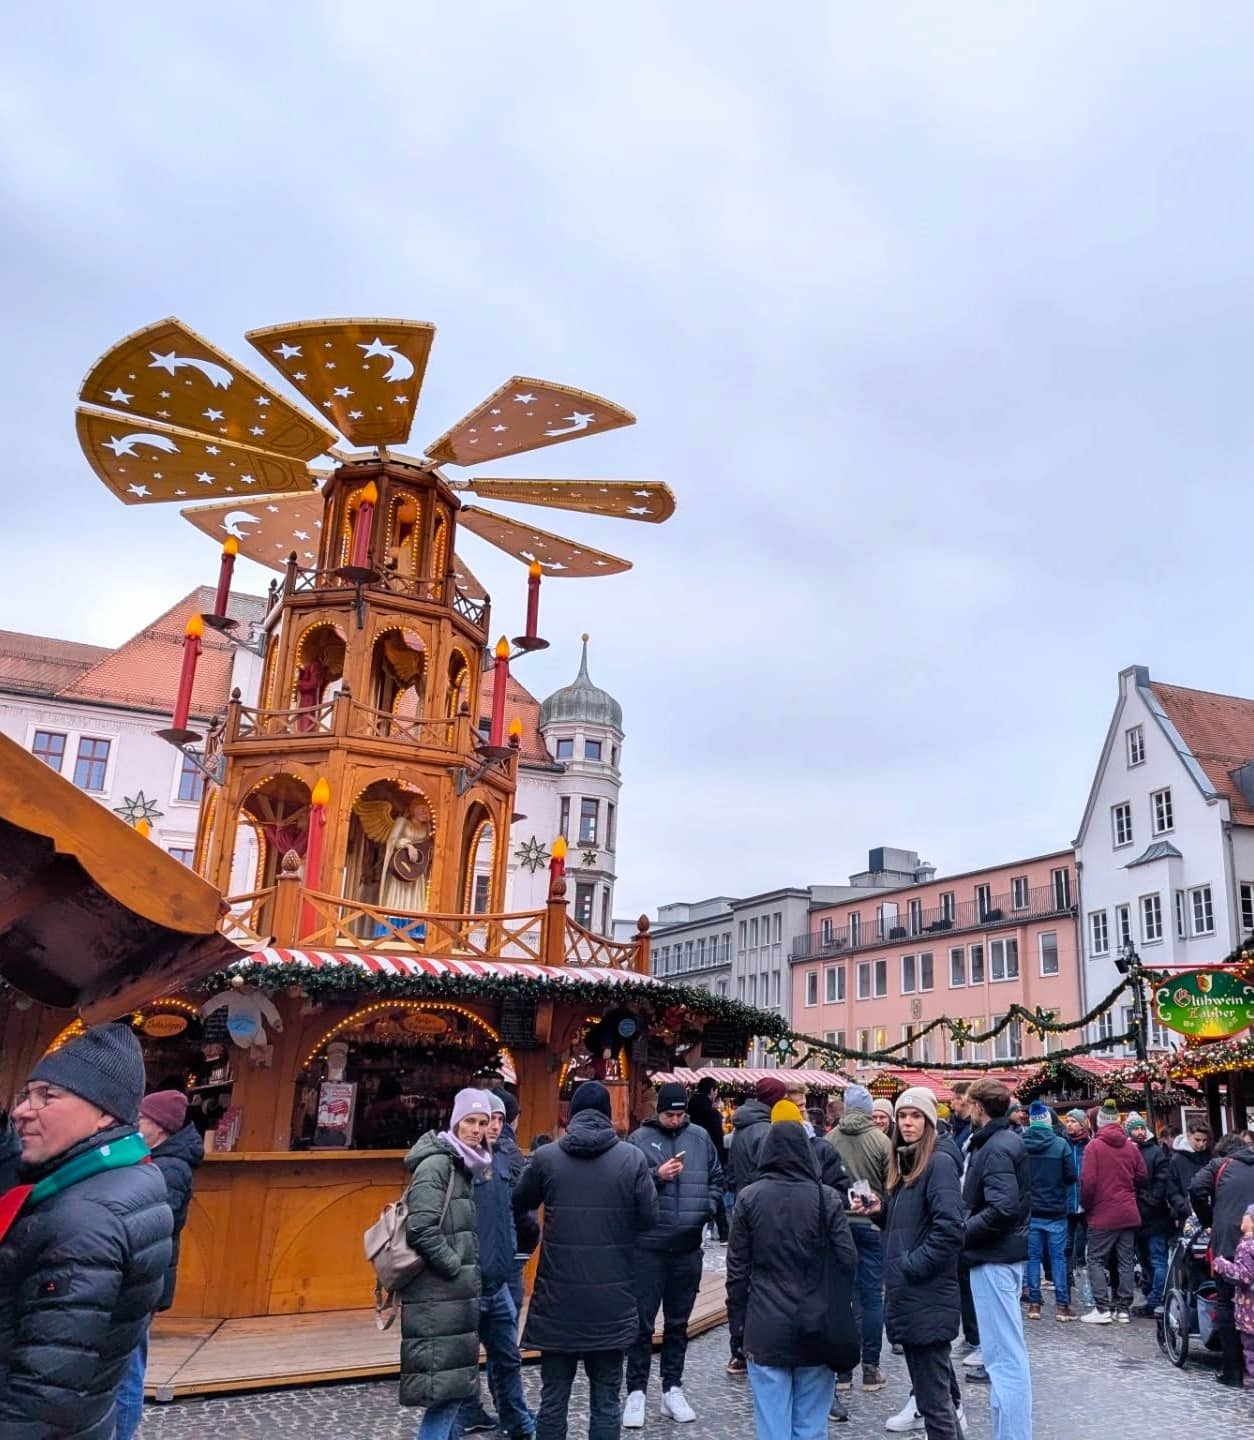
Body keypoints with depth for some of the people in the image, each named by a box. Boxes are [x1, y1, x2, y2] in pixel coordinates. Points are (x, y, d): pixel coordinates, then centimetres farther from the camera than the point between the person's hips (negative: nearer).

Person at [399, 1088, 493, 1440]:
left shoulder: (464, 1166, 14)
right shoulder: (436, 1164, -14)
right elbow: (421, 1229, -23)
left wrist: (468, 1273, 12)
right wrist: (456, 1267, -16)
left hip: (455, 1293, 9)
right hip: (438, 1295, -9)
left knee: (457, 1383, 15)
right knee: (446, 1385, -9)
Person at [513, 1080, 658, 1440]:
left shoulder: (545, 1157, -5)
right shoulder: (632, 1158, -7)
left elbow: (519, 1204, 10)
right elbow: (650, 1218, -2)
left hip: (558, 1299, 0)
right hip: (612, 1300, 0)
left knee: (554, 1397, 13)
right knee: (605, 1399, 10)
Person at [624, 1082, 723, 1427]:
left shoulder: (700, 1137, 6)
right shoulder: (640, 1138, -5)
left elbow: (717, 1179, 14)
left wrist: (707, 1208, 1)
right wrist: (656, 1176, -20)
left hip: (688, 1245, 3)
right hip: (648, 1245, -3)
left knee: (678, 1322, 14)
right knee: (643, 1321, 1)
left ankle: (672, 1390, 25)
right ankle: (636, 1392, 13)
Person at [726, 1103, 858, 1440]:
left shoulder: (748, 1198, -5)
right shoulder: (826, 1198, -6)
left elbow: (737, 1266, -1)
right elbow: (848, 1261, -2)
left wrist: (738, 1318, 9)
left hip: (766, 1328, 0)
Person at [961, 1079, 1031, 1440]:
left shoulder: (995, 1148, -18)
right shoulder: (1008, 1140, 11)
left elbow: (1002, 1209, -28)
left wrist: (960, 1233, -17)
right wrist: (967, 1227, 8)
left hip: (994, 1259, -10)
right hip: (1004, 1254, 10)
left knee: (1004, 1355, -5)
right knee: (1008, 1352, 18)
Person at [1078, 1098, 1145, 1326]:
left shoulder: (1094, 1146, -11)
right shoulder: (1131, 1146, 2)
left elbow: (1088, 1181, -15)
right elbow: (1141, 1176, 7)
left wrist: (1085, 1205, 1)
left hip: (1103, 1213, -5)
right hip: (1128, 1213, 5)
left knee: (1096, 1259, 2)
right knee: (1126, 1260, 11)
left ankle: (1102, 1308, -4)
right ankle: (1124, 1308, 14)